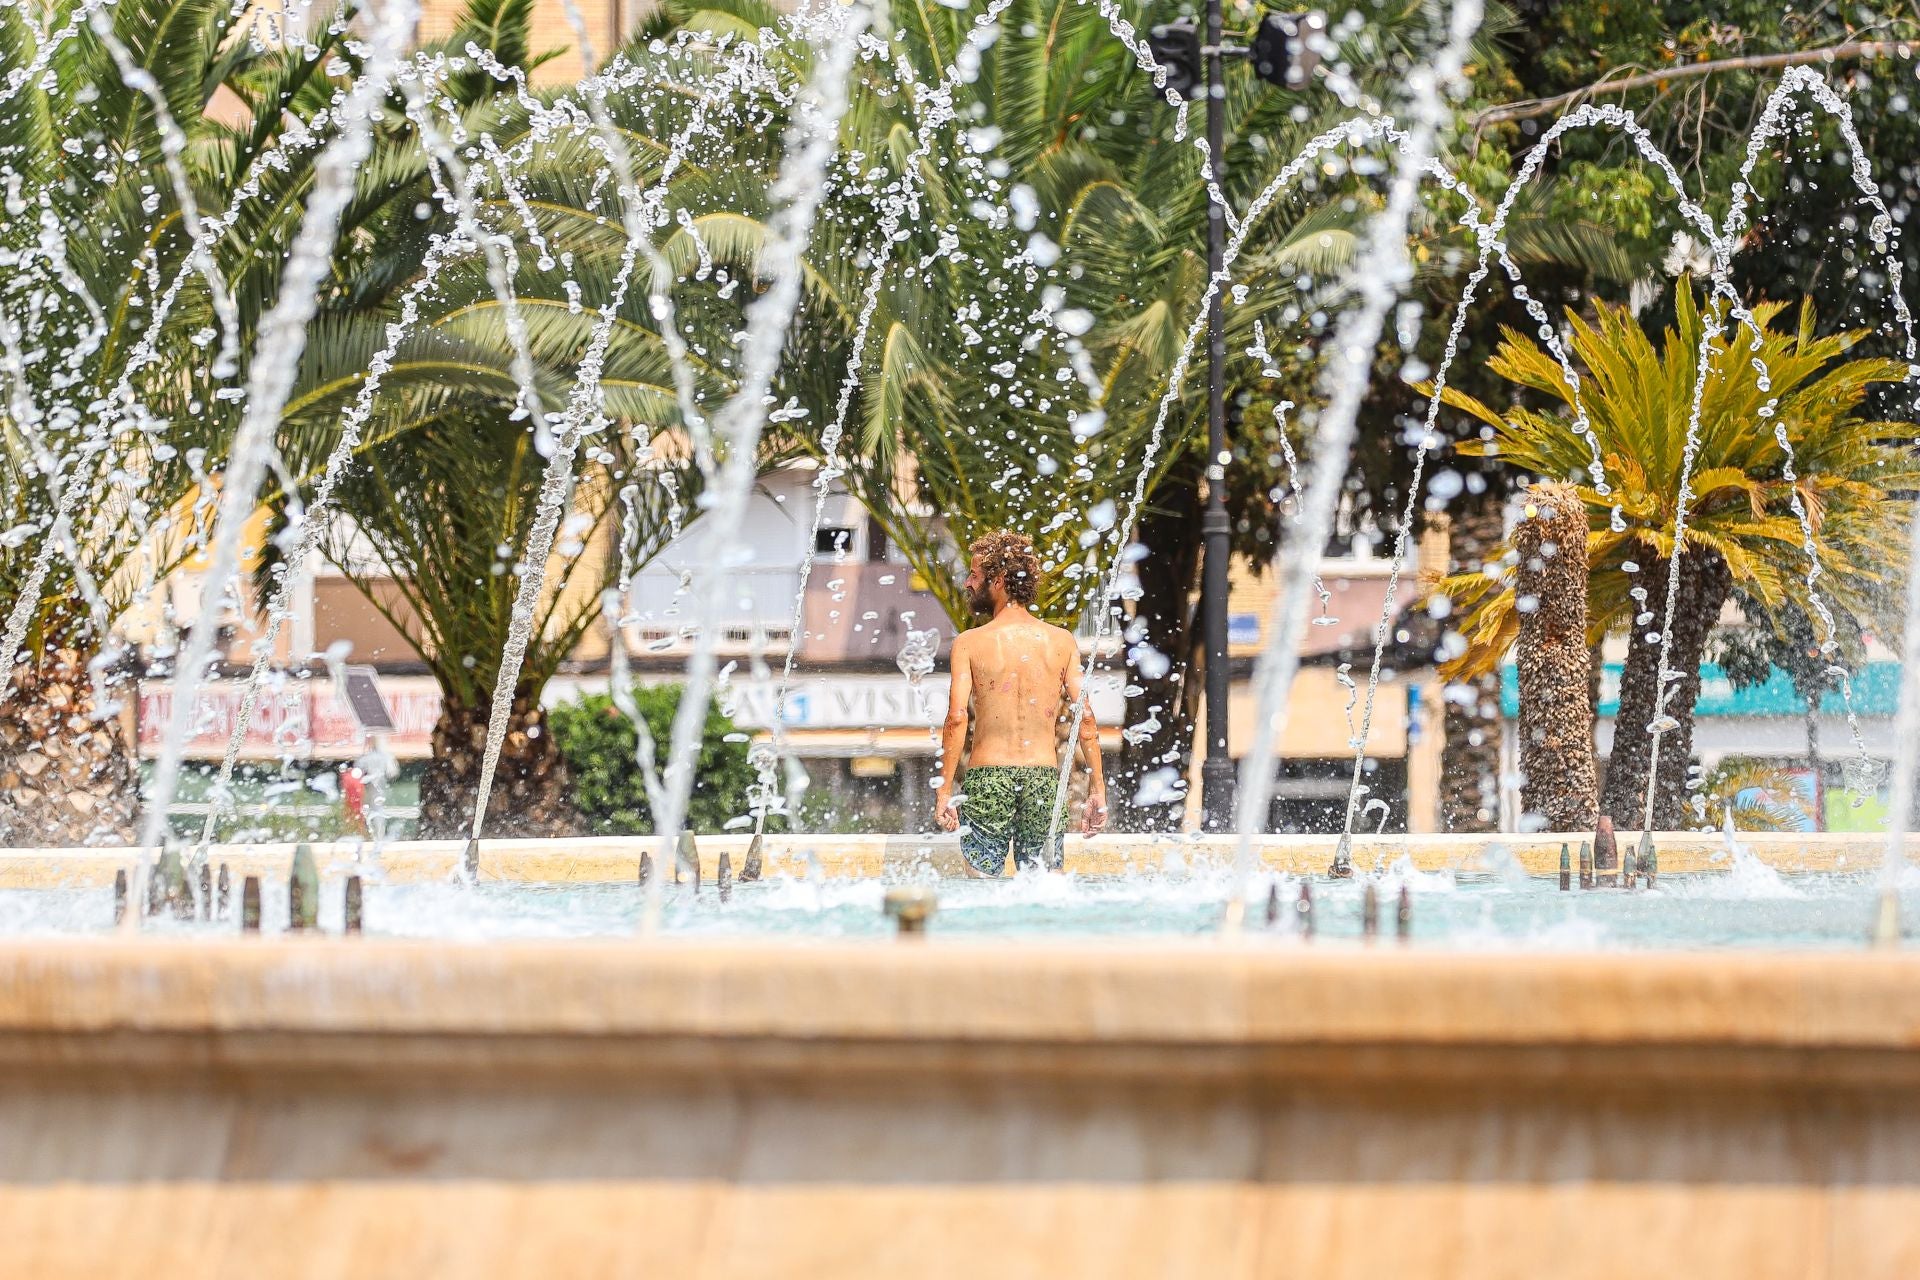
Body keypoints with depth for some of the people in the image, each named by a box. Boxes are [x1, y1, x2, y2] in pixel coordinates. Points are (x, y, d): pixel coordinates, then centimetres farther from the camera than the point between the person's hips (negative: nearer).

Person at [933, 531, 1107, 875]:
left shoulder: (969, 643, -2)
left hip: (988, 776, -2)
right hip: (1043, 776, 2)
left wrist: (944, 790, -7)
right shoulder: (1061, 641, 5)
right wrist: (1097, 788, 5)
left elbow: (957, 717, -10)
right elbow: (1085, 716, 1)